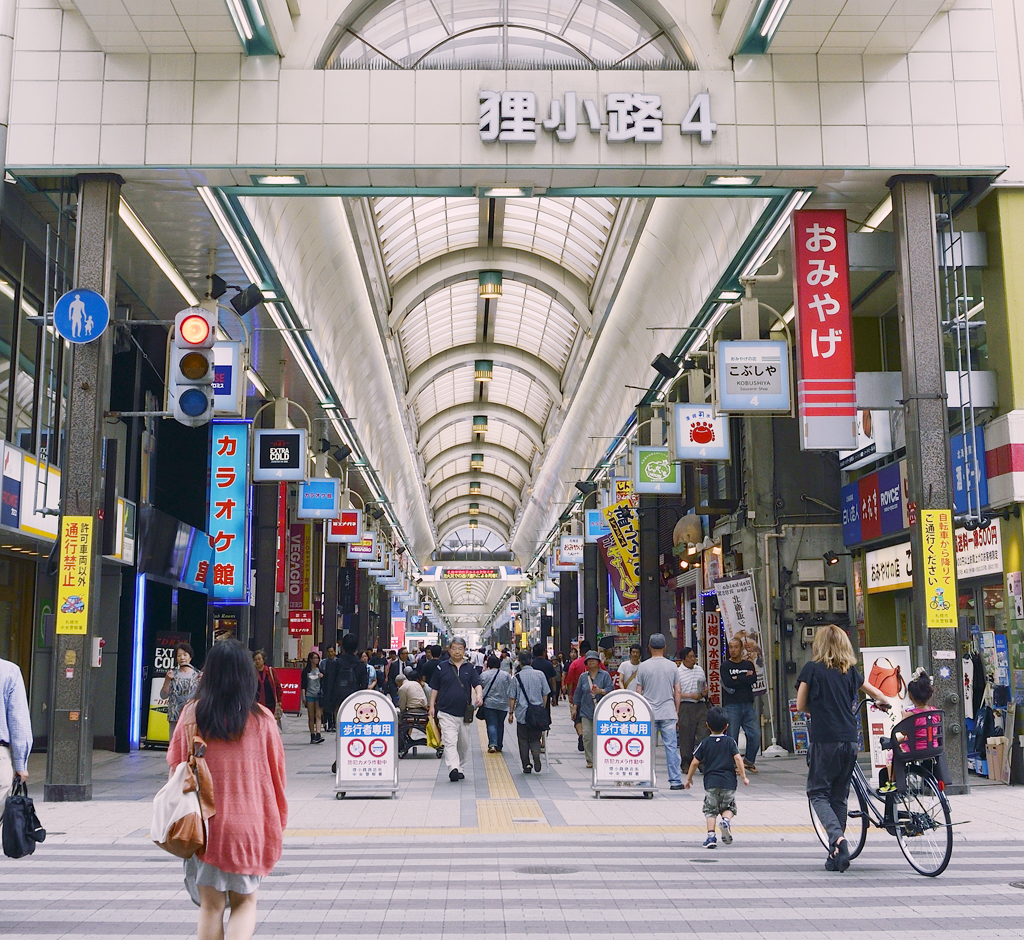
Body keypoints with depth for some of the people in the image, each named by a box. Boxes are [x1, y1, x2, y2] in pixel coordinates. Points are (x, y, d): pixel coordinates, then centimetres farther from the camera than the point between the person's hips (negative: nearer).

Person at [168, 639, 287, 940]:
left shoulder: (192, 715, -5)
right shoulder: (262, 719, -6)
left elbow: (176, 769, 1)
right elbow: (277, 774, 2)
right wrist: (276, 825, 15)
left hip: (204, 825, 0)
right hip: (249, 823, 0)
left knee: (211, 907, 12)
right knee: (244, 903, 12)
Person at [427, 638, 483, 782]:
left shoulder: (469, 668, 9)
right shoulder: (441, 667, 5)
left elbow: (477, 684, 0)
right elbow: (434, 688, 9)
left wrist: (478, 695, -20)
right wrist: (431, 705, 3)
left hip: (465, 712, 3)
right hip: (446, 712, -3)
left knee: (464, 743, 12)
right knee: (450, 742, -16)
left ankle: (460, 768, 27)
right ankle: (453, 769, -25)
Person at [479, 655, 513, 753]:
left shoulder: (484, 675, -4)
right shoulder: (506, 675, -1)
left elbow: (480, 688, 3)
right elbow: (510, 691, 3)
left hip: (489, 704, -1)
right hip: (502, 705, 1)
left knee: (491, 724, 0)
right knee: (500, 725, 13)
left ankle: (492, 744, -17)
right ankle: (499, 746, 19)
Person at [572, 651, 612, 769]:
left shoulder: (605, 675, 5)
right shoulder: (583, 677, 14)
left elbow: (610, 690, -3)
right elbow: (578, 693, 18)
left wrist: (600, 691, -20)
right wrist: (574, 708, 15)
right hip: (586, 710, 2)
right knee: (587, 736, -6)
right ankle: (590, 760, 0)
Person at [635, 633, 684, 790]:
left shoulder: (643, 667, -1)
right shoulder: (672, 666, 2)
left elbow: (638, 692, 2)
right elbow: (677, 692, 5)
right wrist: (676, 713, 15)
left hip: (648, 713, 0)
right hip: (668, 713, 1)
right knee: (671, 747, 2)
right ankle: (675, 781, 1)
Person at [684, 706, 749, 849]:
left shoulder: (705, 743, 5)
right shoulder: (730, 742, 4)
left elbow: (695, 762, 4)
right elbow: (738, 759, -6)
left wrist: (689, 778, 15)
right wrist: (744, 776, 0)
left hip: (710, 782, 0)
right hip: (729, 783, 0)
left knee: (710, 810, 7)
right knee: (728, 808, 16)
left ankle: (711, 834, -10)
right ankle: (726, 820, -14)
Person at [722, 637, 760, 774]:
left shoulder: (748, 665, 14)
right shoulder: (725, 666, 3)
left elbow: (754, 680, -4)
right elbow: (728, 684, -12)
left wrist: (737, 679, -9)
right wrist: (745, 678, -5)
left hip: (748, 705, 3)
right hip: (731, 706, -3)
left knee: (755, 735, -3)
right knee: (732, 737, -3)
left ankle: (749, 761, 15)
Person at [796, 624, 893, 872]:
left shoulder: (812, 669, -2)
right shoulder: (850, 671, 11)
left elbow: (801, 706, -1)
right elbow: (872, 691, 30)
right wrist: (887, 702, 51)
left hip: (825, 740, -5)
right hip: (850, 739, 5)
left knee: (818, 792, 4)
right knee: (839, 796, 13)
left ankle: (837, 837, -20)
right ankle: (837, 856, 14)